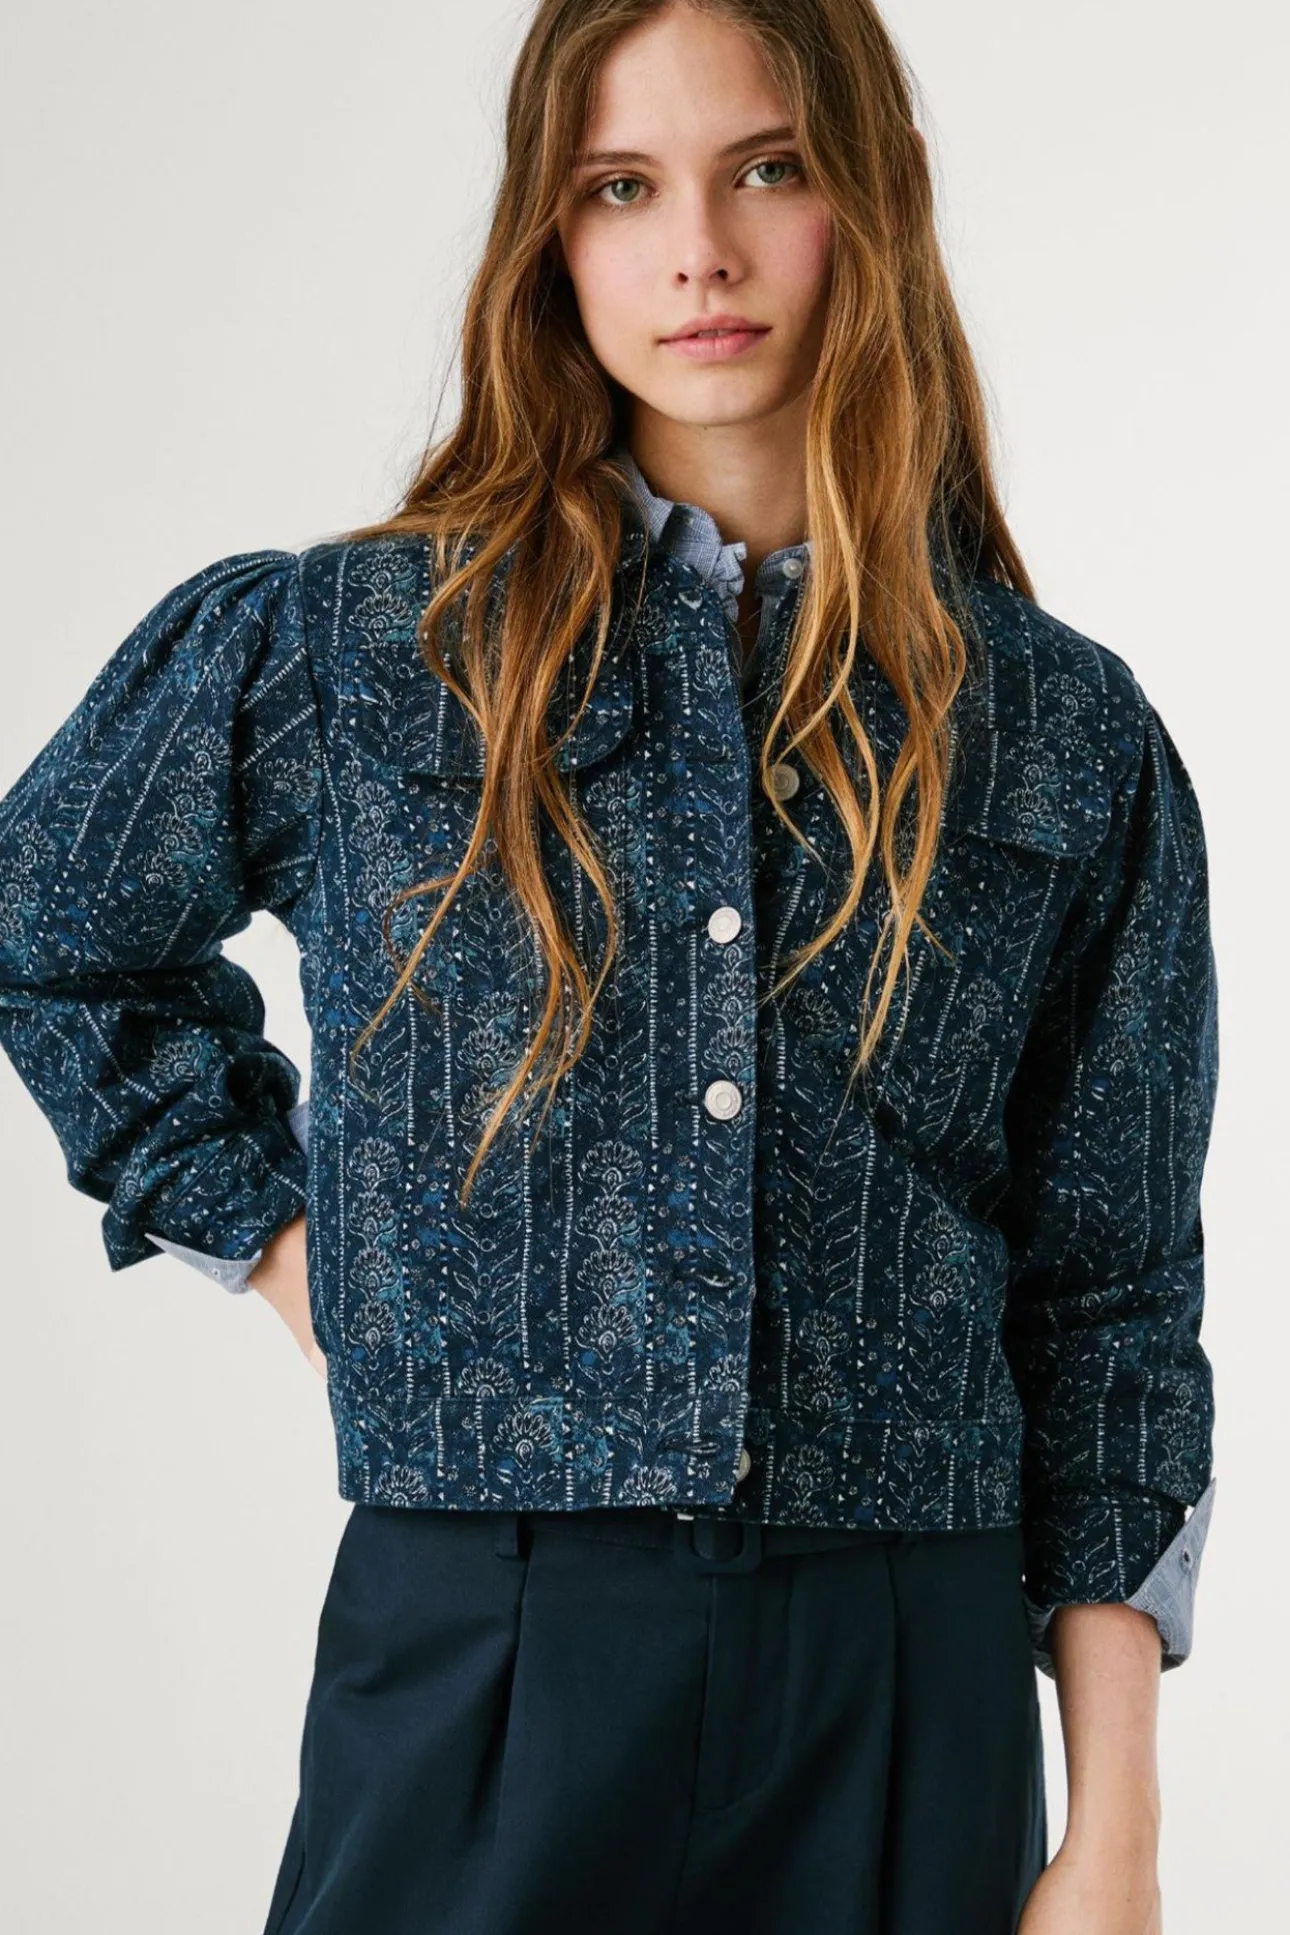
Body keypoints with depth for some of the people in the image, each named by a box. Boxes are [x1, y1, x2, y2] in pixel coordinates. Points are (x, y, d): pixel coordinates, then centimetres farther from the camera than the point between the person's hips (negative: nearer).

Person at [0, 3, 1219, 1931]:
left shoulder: (1071, 739, 4)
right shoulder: (326, 650, 1)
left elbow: (1108, 1303, 5)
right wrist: (280, 1237, 7)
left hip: (911, 1699, 1)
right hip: (478, 1672, -1)